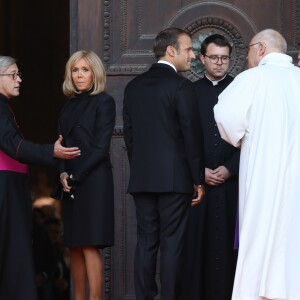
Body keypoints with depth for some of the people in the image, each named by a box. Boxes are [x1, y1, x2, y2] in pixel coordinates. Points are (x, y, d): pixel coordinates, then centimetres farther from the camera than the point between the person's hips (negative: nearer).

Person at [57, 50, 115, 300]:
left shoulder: (104, 102, -3)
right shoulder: (69, 106, 17)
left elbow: (100, 147, -9)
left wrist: (75, 176, -10)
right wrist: (63, 174, -3)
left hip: (94, 180, -7)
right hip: (71, 184, 7)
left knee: (90, 245, -11)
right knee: (75, 246, 5)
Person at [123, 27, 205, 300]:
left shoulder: (133, 87, 9)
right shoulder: (181, 86, -10)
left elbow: (128, 133, 12)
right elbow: (191, 136, -10)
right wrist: (199, 179, -3)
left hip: (141, 178, 5)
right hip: (174, 178, -5)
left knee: (146, 242, 8)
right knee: (172, 244, -2)